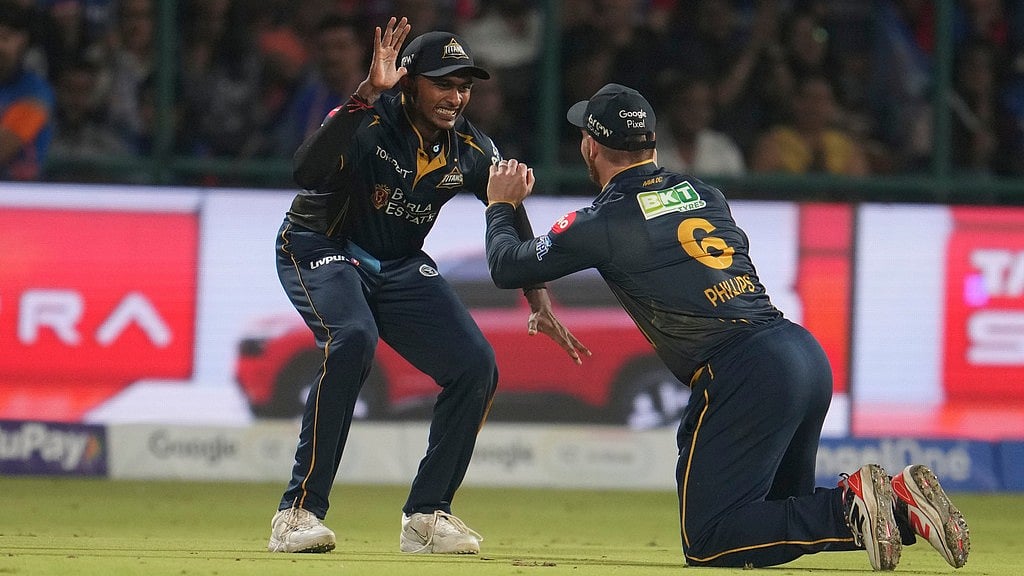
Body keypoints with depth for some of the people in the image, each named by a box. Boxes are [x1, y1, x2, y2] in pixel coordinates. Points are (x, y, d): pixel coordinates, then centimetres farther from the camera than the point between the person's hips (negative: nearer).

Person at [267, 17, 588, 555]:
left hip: (400, 267, 6)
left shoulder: (472, 151, -9)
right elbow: (307, 171, -45)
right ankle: (299, 512, -30)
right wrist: (365, 96, -50)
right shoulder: (369, 121, -26)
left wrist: (540, 303, -6)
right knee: (353, 338, -34)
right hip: (319, 249, -6)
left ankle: (427, 513, 9)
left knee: (476, 365, -7)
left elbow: (513, 222, 4)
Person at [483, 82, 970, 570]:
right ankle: (899, 503, -1)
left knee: (705, 544, -4)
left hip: (743, 373, -7)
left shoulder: (602, 223, 2)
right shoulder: (705, 195, 19)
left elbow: (508, 268, 15)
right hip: (809, 354, 8)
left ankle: (848, 508, -19)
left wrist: (501, 206, 36)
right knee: (775, 516, 22)